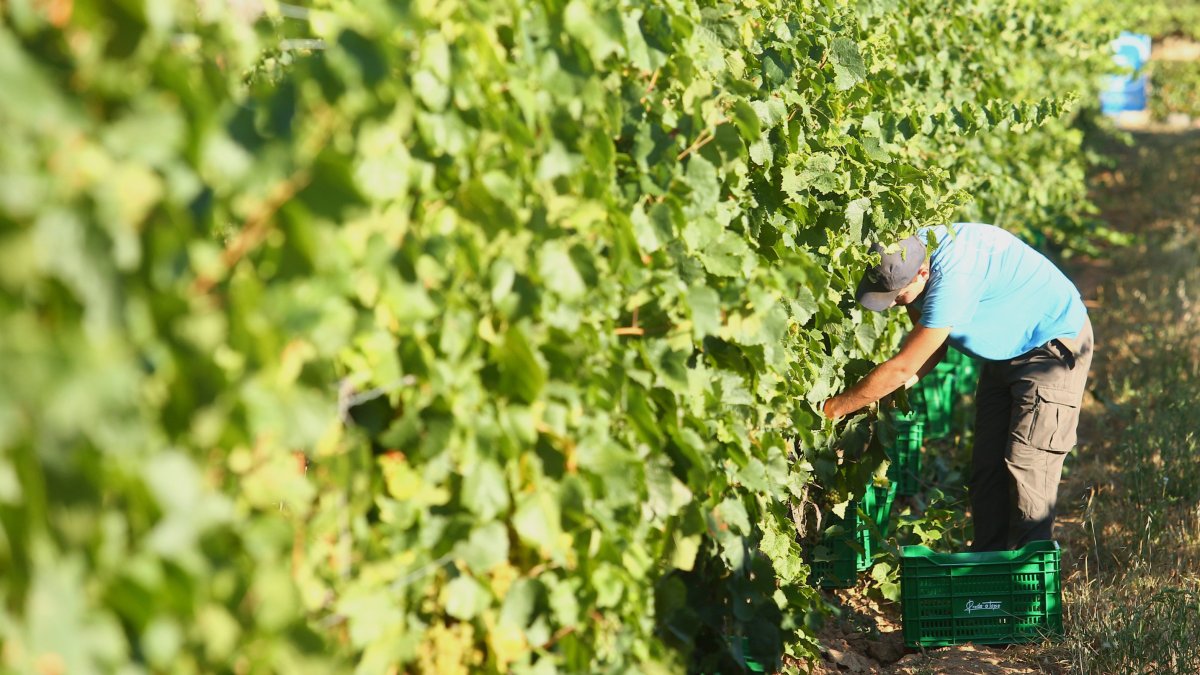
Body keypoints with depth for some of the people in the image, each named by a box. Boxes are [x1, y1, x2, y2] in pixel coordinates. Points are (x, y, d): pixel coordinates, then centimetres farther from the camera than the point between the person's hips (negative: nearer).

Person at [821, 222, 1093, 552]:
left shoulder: (953, 278, -37)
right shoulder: (906, 256, -11)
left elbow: (903, 367, -31)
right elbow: (930, 348, 1)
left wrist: (835, 407, -23)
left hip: (1054, 345, -9)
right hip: (1005, 352, 9)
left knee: (1027, 465, -14)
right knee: (987, 466, 6)